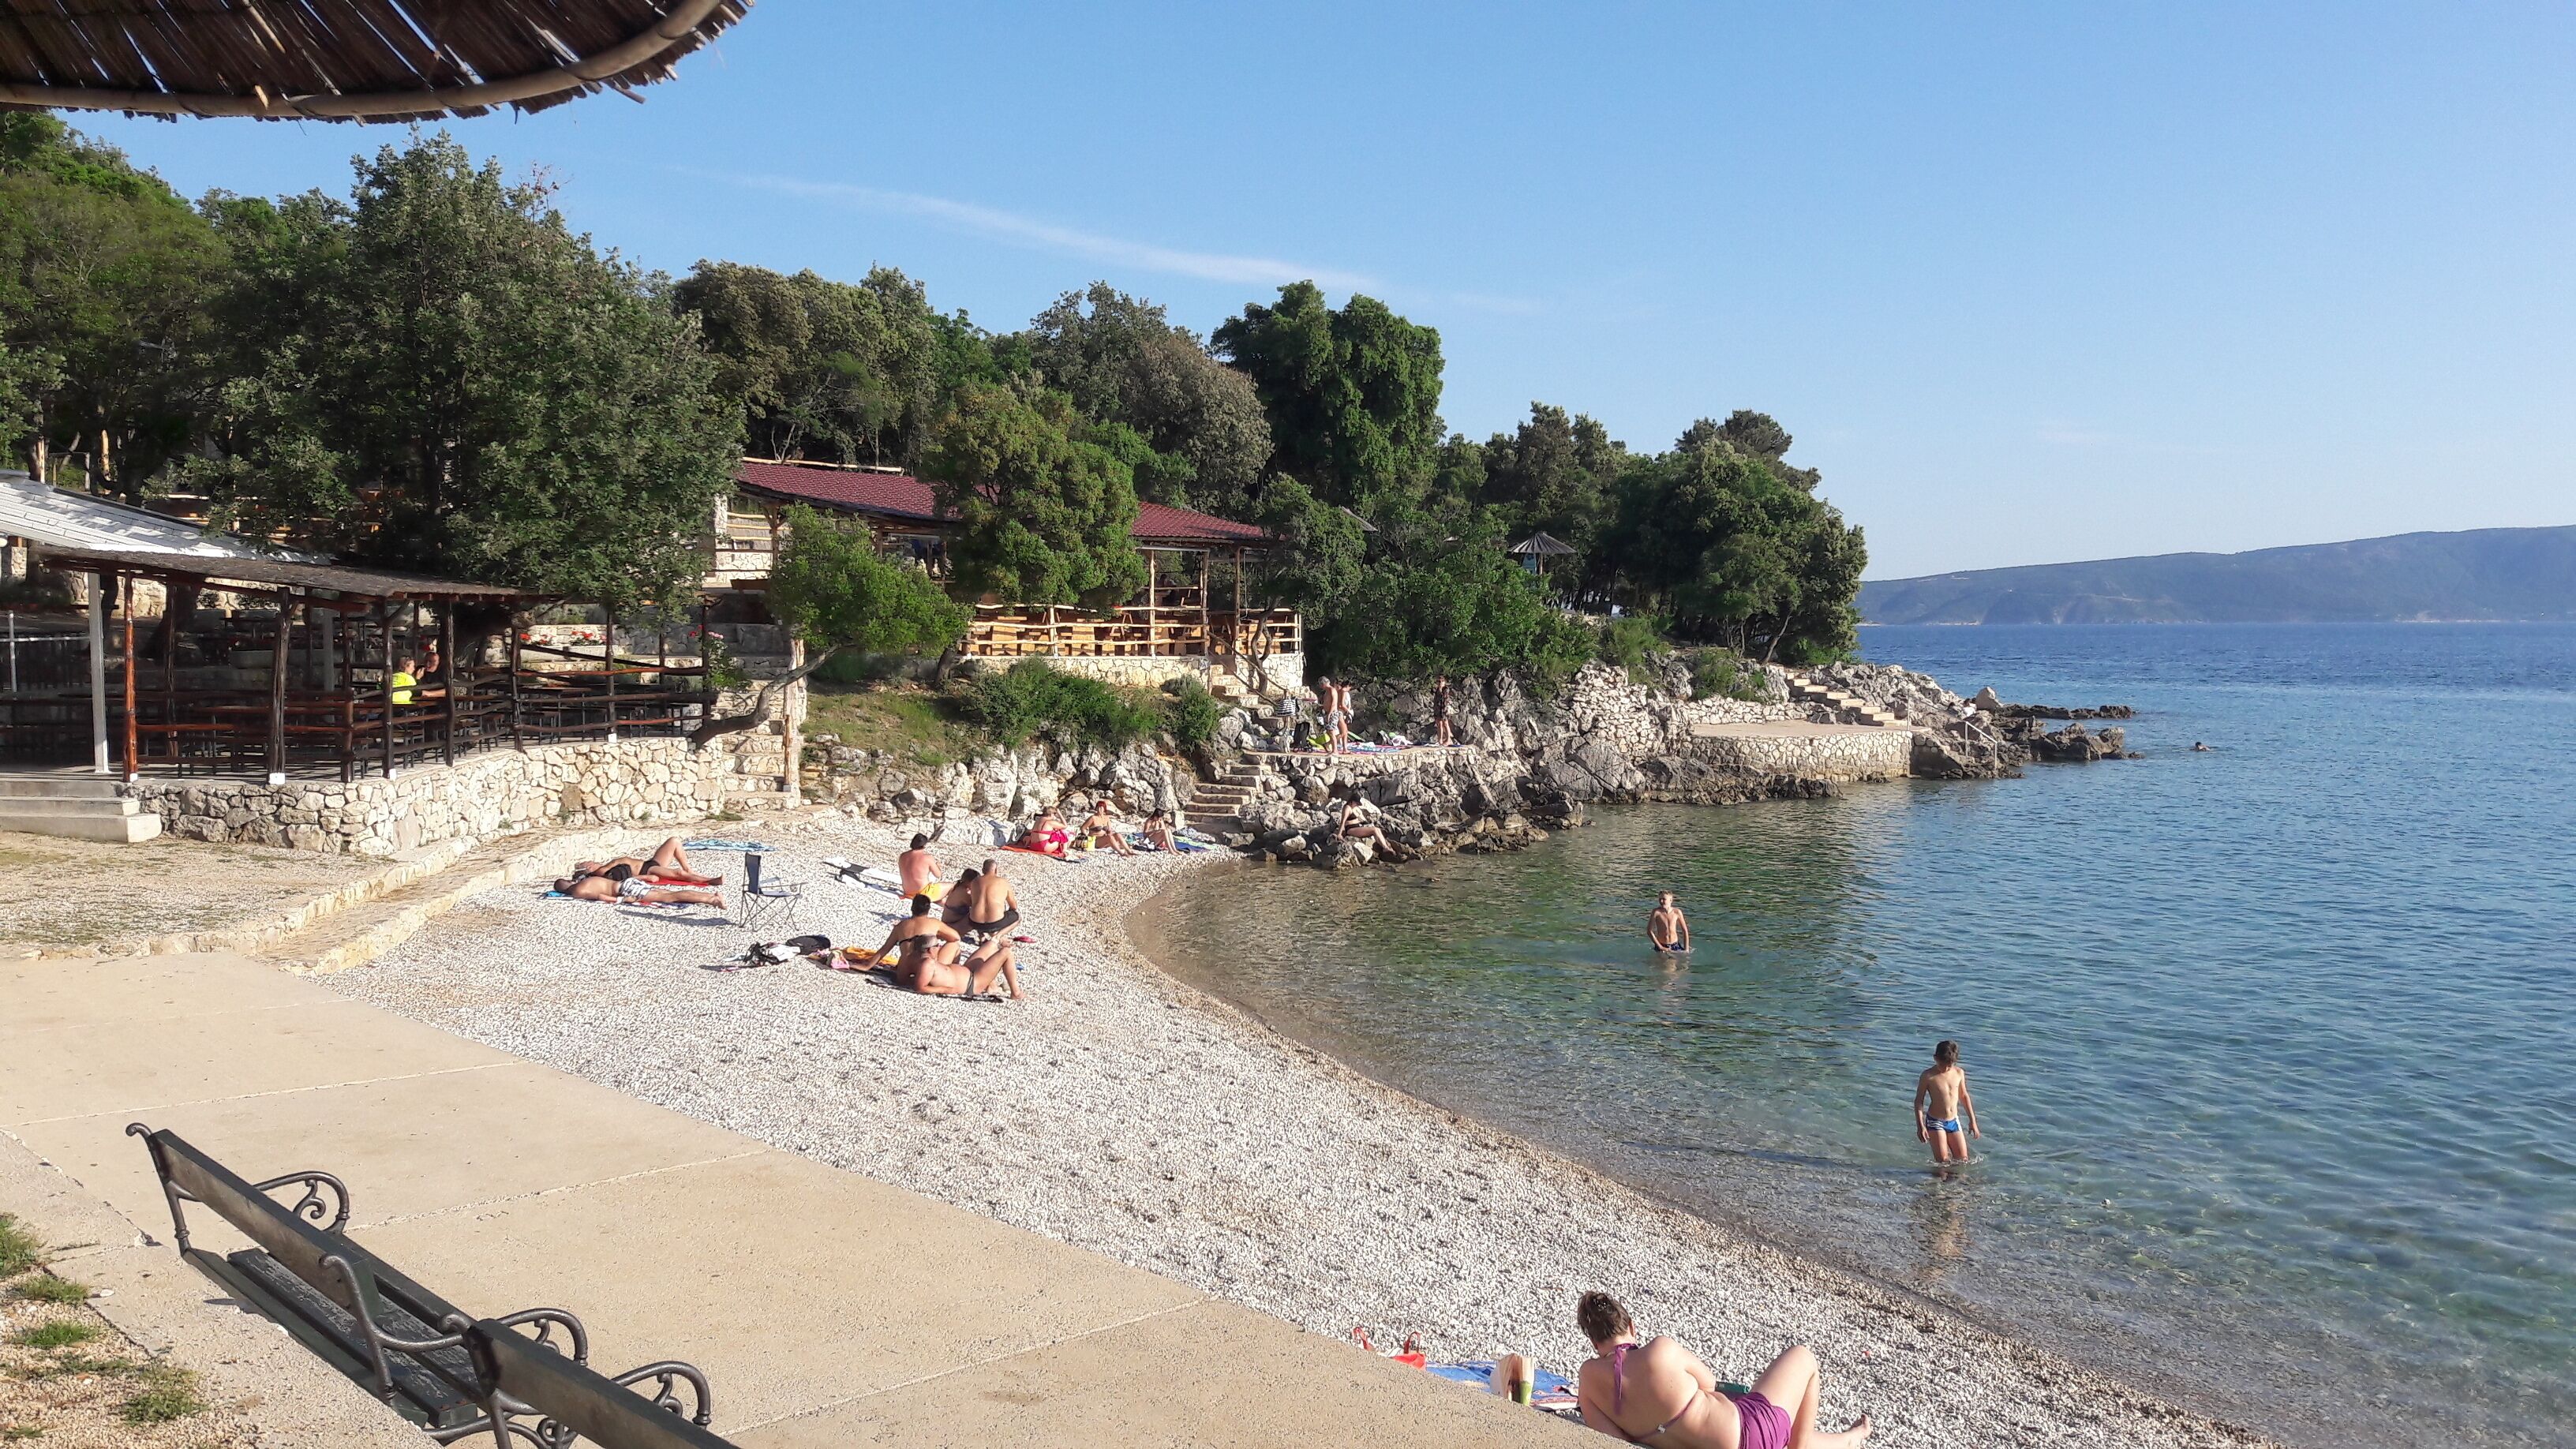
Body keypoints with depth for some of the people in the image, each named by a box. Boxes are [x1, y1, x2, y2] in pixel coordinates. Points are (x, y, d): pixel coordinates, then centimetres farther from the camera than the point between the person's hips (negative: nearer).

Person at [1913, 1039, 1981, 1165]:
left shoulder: (1959, 1073, -1)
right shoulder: (1928, 1076, -13)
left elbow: (1964, 1096, 13)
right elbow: (1919, 1101, -7)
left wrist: (1972, 1121, 15)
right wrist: (1920, 1126, -14)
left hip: (1954, 1121, 4)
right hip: (1935, 1122, -4)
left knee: (1963, 1159, 6)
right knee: (1943, 1161, -10)